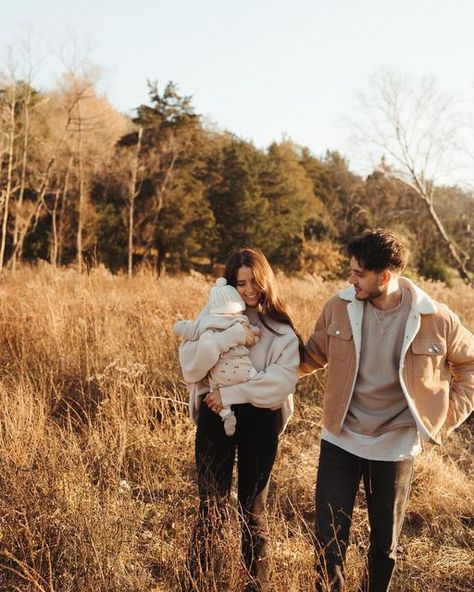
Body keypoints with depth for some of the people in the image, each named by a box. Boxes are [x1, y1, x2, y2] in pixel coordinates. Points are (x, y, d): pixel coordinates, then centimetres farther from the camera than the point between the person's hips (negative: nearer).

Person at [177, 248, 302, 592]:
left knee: (253, 509, 10)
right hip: (215, 417, 1)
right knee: (212, 508, 4)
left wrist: (231, 394, -18)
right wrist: (227, 338, -22)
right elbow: (190, 366, -11)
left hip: (260, 422, 0)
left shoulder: (281, 330, 0)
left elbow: (283, 382, -15)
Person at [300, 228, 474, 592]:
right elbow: (314, 355, 7)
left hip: (396, 447, -1)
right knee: (329, 539, 5)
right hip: (340, 441, 1)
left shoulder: (436, 319, -13)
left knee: (385, 543, 16)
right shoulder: (339, 308, -8)